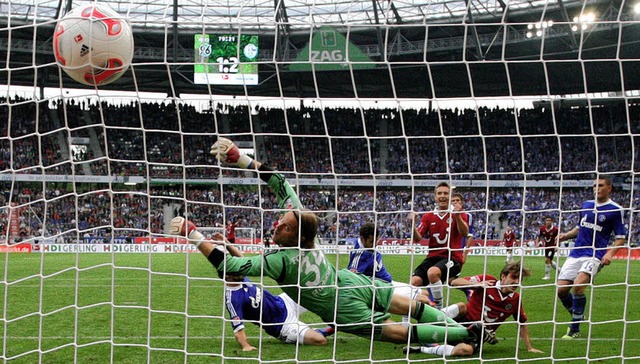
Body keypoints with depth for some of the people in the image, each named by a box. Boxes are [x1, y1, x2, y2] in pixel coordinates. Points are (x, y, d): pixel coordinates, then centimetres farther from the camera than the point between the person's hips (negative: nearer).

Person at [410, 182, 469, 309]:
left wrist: (457, 215, -29)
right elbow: (417, 238, 3)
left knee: (432, 273, -35)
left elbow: (464, 233, -14)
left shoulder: (458, 214, 2)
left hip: (452, 257, -4)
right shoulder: (428, 216, 11)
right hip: (433, 256, 4)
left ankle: (439, 307, -18)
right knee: (414, 282, -18)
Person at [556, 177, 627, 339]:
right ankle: (577, 317, 25)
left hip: (595, 255, -6)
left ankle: (575, 330, -13)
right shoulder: (586, 205, 13)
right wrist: (566, 235, 6)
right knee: (561, 289, -3)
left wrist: (610, 253, -14)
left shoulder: (615, 210, -2)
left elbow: (621, 236, 0)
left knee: (578, 285, -26)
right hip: (576, 253, 6)